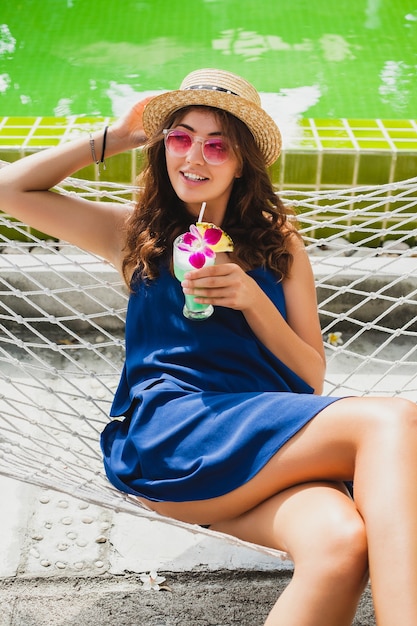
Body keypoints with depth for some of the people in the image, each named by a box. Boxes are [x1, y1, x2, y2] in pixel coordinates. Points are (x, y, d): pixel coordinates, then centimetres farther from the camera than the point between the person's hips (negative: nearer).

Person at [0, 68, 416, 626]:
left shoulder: (277, 242, 20)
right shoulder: (136, 234, 20)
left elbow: (311, 378, 15)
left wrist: (251, 299, -3)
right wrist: (119, 136, 18)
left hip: (273, 443, 2)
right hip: (165, 433, -2)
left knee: (343, 544, -38)